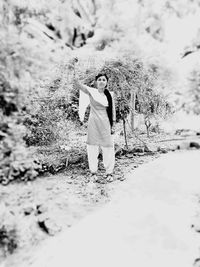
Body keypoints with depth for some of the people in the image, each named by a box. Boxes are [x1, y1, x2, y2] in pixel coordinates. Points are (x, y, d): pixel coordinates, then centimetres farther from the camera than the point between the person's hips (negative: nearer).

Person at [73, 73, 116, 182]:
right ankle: (93, 172, 18)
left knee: (108, 148, 2)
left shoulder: (110, 95, 5)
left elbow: (113, 111, 10)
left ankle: (109, 173, 15)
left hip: (106, 124, 2)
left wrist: (113, 125, 6)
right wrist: (75, 80, -43)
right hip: (93, 124, -1)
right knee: (92, 148, 3)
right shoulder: (92, 92, -2)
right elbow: (81, 86, -21)